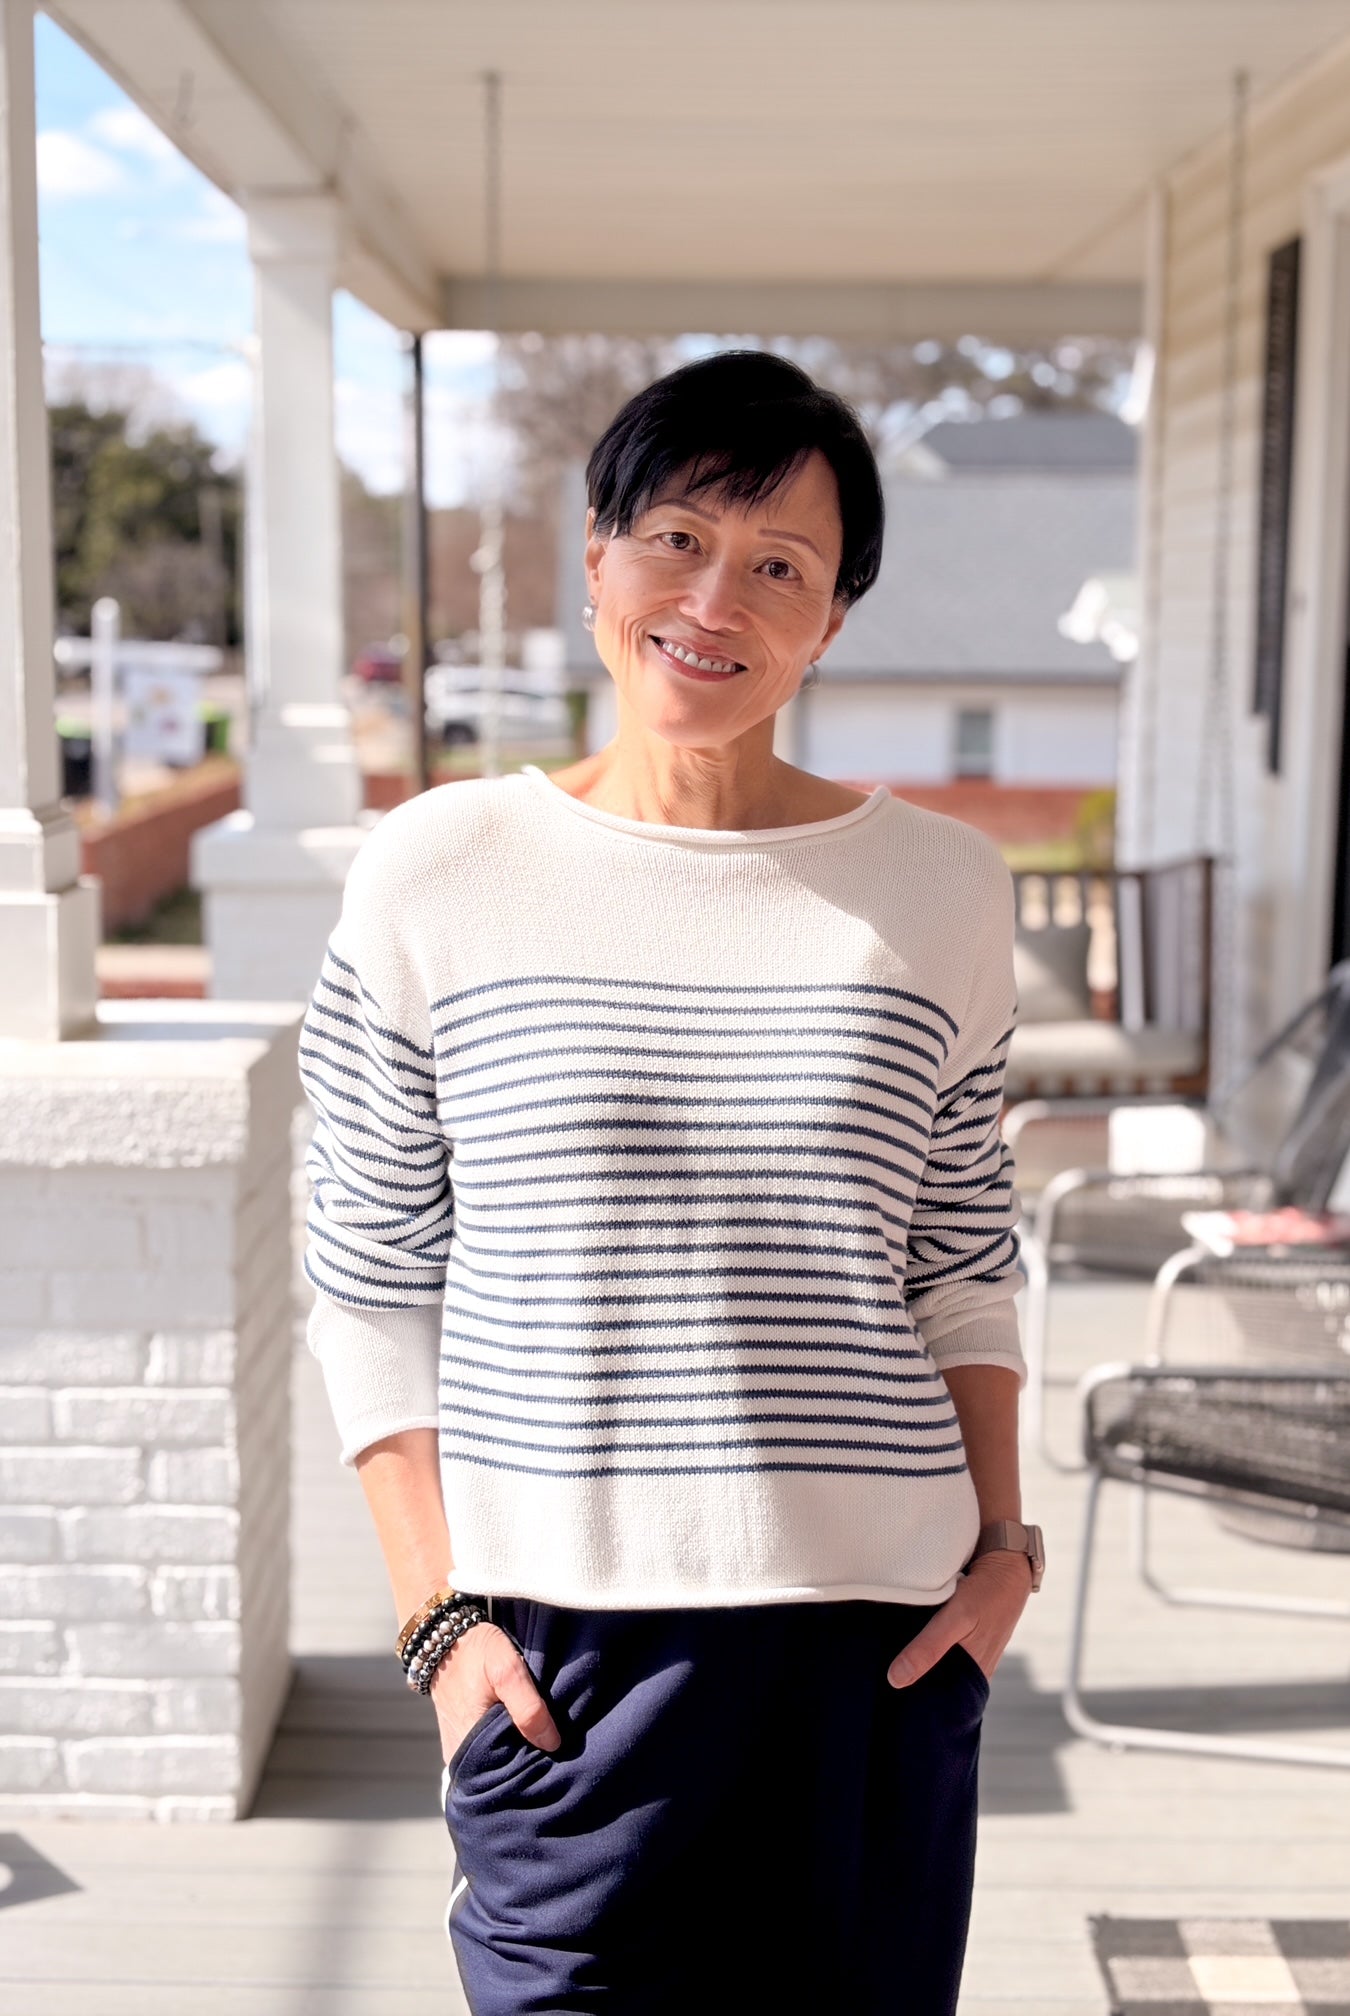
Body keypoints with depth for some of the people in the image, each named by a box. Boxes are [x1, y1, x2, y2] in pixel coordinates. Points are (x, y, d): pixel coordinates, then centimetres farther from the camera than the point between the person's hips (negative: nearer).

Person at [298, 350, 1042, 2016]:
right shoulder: (436, 875, -1)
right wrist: (438, 1614, -3)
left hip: (877, 1638, 2)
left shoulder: (939, 889, 4)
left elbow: (963, 1262, 12)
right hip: (566, 1631, -1)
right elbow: (371, 1288, 1)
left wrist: (1002, 1549, 3)